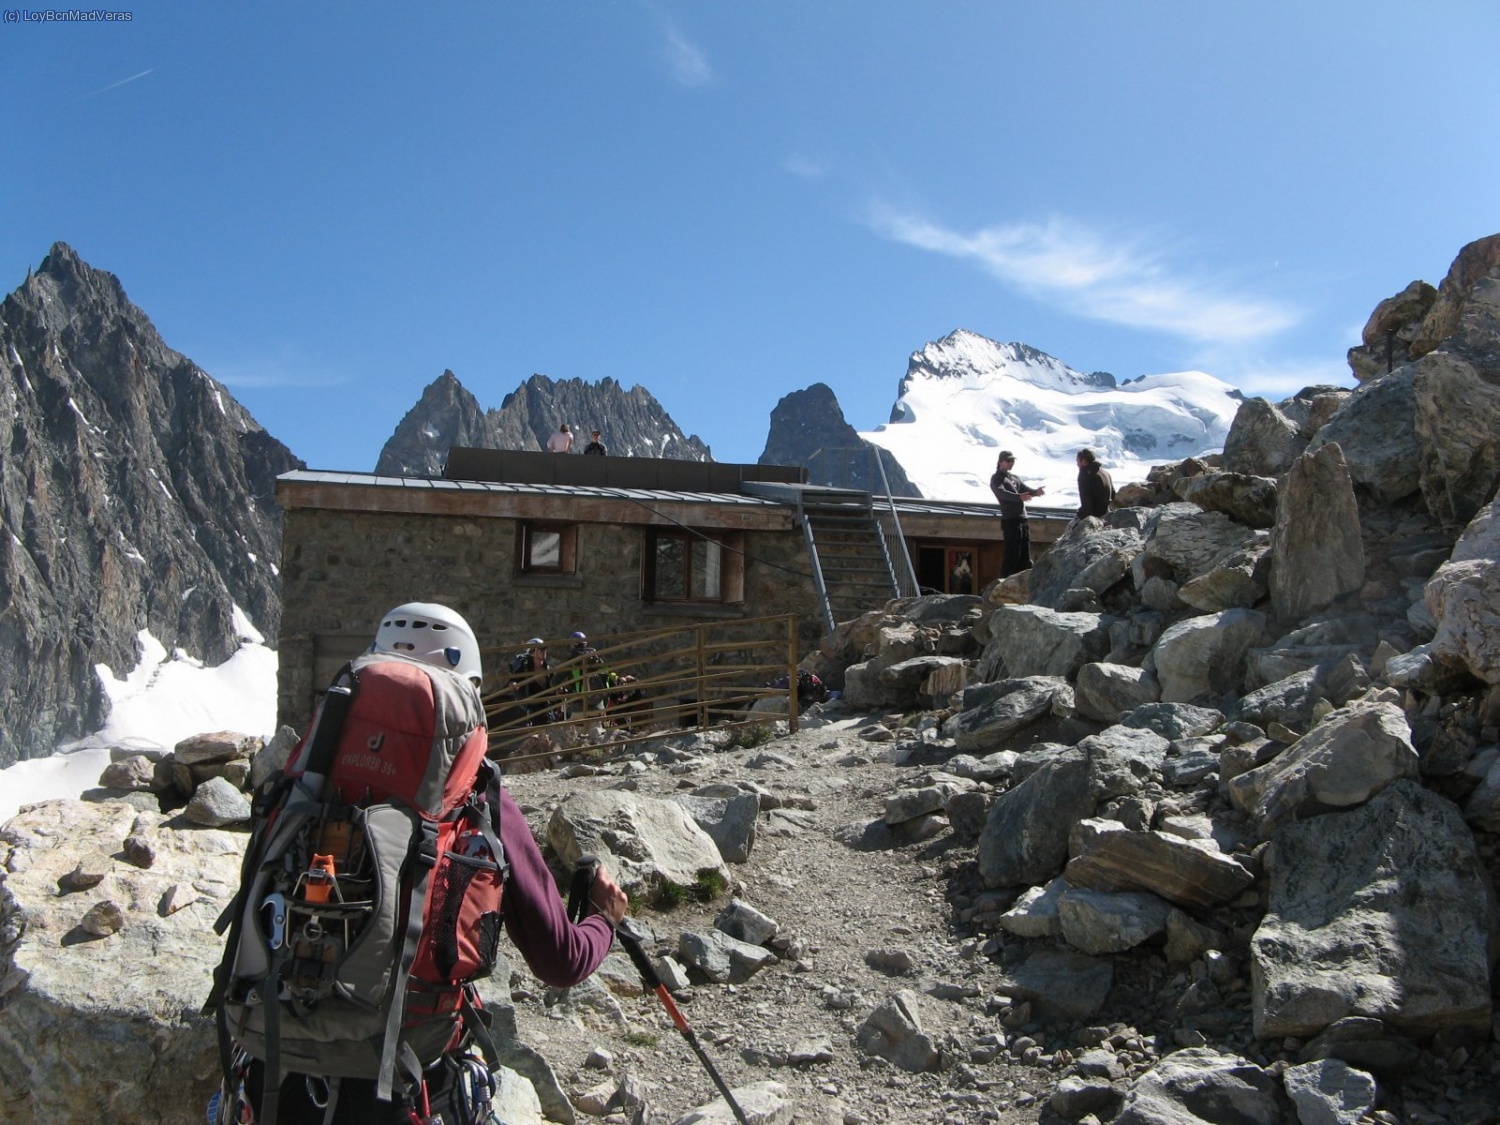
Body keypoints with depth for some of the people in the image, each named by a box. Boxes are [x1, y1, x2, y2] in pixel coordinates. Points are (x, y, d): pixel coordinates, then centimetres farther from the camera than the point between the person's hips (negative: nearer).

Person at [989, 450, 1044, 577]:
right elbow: (1002, 493, -20)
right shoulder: (996, 479, -1)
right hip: (1010, 521, -8)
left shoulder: (1015, 478, 23)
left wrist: (1036, 492, -13)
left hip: (1023, 520, 8)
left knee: (1025, 557, 9)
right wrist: (1019, 497, -38)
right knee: (1012, 556, -11)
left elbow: (1026, 489, 11)